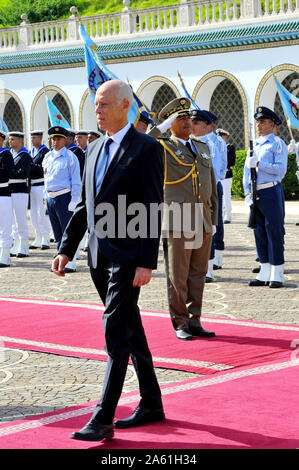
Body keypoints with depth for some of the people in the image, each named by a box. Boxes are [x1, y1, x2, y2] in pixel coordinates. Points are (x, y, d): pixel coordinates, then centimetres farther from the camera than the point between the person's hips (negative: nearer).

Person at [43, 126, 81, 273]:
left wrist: (74, 201, -13)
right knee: (57, 233, 12)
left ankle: (71, 263, -3)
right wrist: (46, 197, 14)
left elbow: (76, 181, -7)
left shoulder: (70, 157, -5)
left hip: (64, 197, -6)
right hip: (50, 198, 6)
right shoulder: (47, 157, 13)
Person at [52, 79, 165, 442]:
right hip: (99, 255, 8)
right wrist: (67, 248, 11)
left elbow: (153, 209, -13)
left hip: (127, 256, -8)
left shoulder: (146, 148, -8)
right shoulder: (94, 150, 14)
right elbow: (84, 205, 18)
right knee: (130, 331, 14)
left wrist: (147, 263, -18)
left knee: (116, 333, -10)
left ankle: (103, 419, -10)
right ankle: (151, 405, 25)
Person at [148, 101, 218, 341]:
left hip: (203, 222, 5)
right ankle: (180, 324, 9)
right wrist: (161, 128, -18)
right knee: (178, 275, 0)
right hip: (177, 220, -5)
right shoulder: (163, 148, 0)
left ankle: (194, 321, 17)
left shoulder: (203, 148, 16)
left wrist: (213, 219, 13)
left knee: (198, 273, 9)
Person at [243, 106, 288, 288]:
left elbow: (281, 169, -13)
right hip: (256, 195, 7)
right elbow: (247, 170, 17)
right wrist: (247, 194, 6)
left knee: (275, 233, -5)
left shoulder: (278, 144, -2)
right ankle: (265, 274, 14)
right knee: (259, 233, 8)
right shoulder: (254, 145, 18)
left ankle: (277, 275, -1)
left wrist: (259, 164, -16)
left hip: (271, 192, -7)